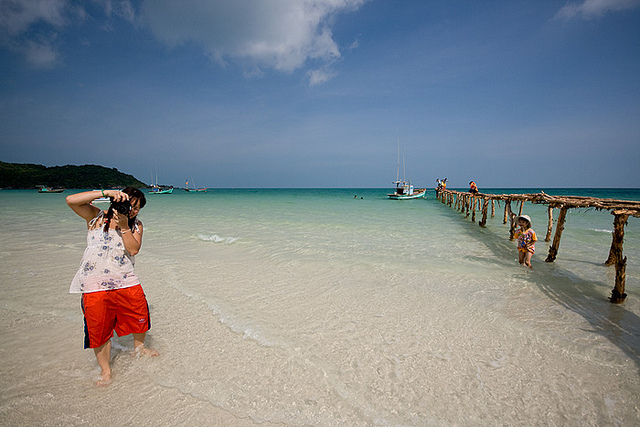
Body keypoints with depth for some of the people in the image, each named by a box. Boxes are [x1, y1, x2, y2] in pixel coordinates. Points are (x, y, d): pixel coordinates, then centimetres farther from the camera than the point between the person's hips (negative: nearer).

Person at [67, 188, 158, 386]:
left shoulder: (136, 225, 7)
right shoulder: (96, 217, 1)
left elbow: (134, 249, -8)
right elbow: (71, 200, -15)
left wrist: (123, 226, -18)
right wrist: (106, 192, -21)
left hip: (126, 281, 3)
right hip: (95, 283, -2)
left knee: (140, 315, 10)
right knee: (99, 327, 4)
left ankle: (139, 347, 41)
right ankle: (105, 370, 24)